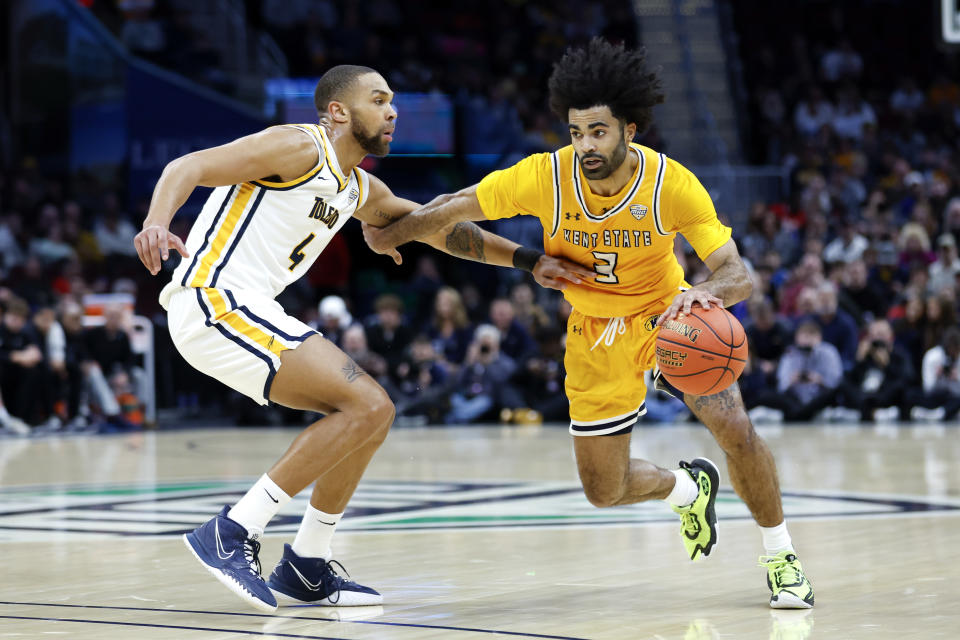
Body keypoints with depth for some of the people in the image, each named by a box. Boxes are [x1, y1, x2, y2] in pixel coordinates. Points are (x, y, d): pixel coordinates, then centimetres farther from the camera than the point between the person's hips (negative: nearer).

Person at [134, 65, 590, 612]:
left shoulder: (362, 191, 22)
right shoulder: (300, 147, -7)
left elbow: (436, 228, 30)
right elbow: (189, 167, -15)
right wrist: (157, 223, -36)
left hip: (245, 311, 10)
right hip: (213, 301, -10)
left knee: (371, 413, 11)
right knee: (368, 407, -16)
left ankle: (306, 568, 15)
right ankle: (232, 533, -16)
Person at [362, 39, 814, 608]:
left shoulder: (671, 183, -27)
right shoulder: (547, 177, -25)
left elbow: (737, 274, -30)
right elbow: (452, 209, -10)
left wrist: (706, 293, -52)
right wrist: (390, 235, -1)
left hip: (667, 312, -2)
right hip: (595, 335, 2)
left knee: (735, 428, -20)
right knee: (604, 490, 3)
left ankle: (781, 558, 5)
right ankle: (688, 487, 38)